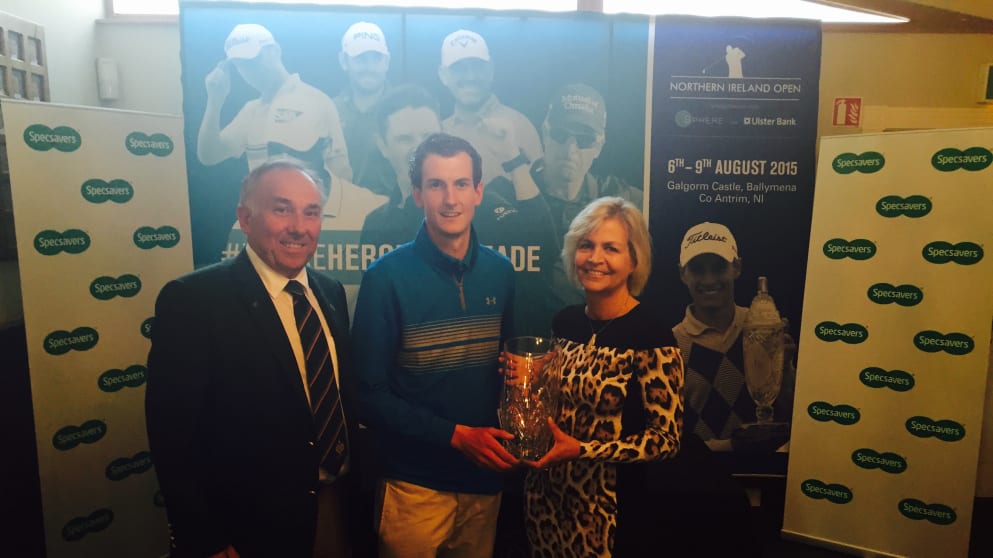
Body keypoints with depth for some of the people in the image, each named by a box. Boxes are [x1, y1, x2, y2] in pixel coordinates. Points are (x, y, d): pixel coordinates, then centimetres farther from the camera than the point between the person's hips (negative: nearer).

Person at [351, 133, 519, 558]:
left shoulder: (499, 272, -2)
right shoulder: (387, 277, -14)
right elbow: (370, 396, -12)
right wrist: (455, 435, -19)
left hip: (486, 476, 4)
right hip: (415, 483, -4)